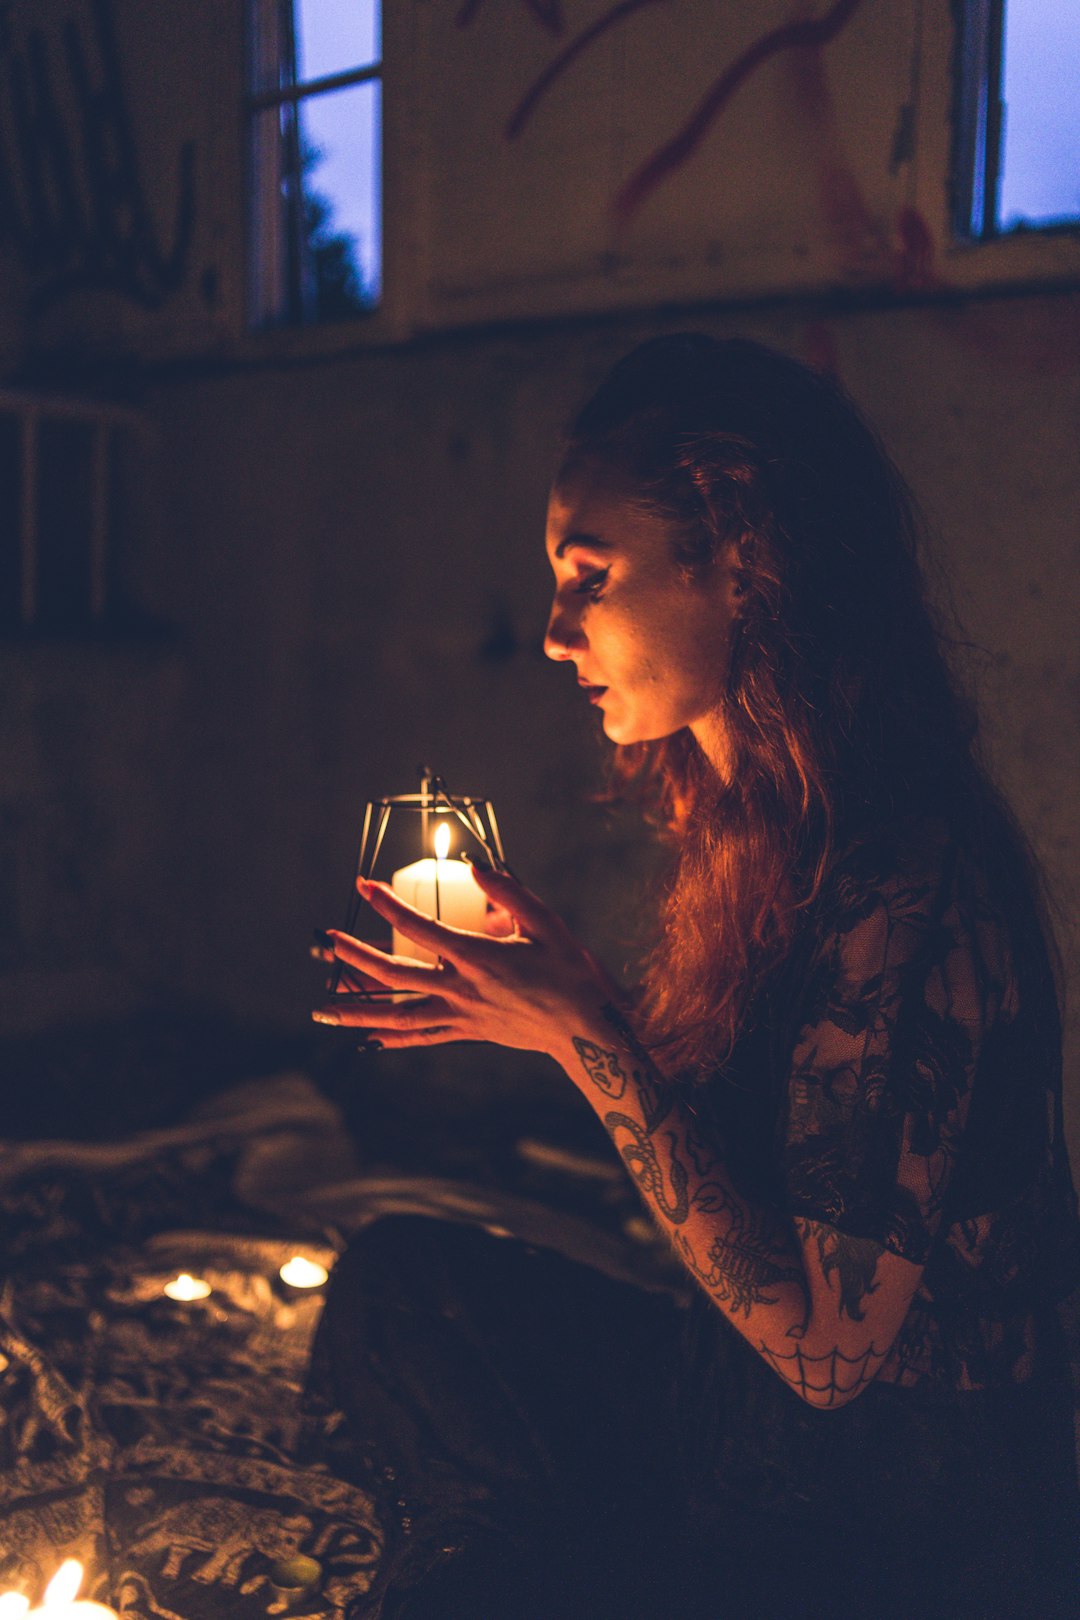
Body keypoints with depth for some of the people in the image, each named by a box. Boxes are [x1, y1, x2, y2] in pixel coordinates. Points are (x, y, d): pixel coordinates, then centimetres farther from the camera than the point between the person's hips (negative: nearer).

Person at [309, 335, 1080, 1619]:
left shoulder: (915, 895, -26)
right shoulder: (751, 834, 1)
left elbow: (823, 1341, -25)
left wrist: (586, 1034, -25)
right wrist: (547, 998, 1)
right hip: (752, 1417, 8)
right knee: (398, 1282, 5)